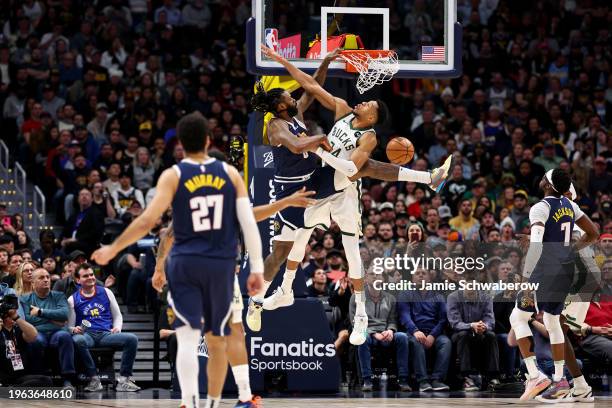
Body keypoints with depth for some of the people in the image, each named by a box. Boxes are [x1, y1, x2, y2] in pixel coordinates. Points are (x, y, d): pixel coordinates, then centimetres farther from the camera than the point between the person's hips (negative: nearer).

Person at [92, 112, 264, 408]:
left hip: (185, 263, -2)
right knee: (217, 340, 15)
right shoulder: (230, 174, 4)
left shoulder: (173, 176, -2)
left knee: (187, 338, -8)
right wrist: (257, 268, 3)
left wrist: (113, 249, 1)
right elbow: (249, 223, -1)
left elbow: (148, 221, -9)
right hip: (221, 264, 2)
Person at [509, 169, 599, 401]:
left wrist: (526, 279, -29)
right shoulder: (569, 205, 8)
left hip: (546, 270, -7)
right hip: (566, 270, 7)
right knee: (552, 322, 21)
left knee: (518, 318, 6)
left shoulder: (540, 208, -16)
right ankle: (559, 381, 22)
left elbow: (536, 244, -27)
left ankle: (535, 375, -5)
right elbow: (593, 234, 16)